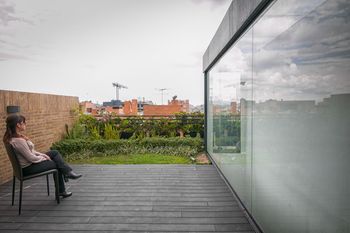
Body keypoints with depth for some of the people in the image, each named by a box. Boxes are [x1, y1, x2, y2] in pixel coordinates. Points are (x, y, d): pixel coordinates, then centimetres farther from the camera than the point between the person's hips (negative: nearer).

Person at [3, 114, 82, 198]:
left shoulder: (14, 137, 2)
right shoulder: (18, 141, -30)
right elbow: (31, 158, -25)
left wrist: (42, 155, 3)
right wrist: (44, 158, -8)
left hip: (29, 163, 9)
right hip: (28, 168, -9)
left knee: (55, 153, 7)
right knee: (57, 164, 4)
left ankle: (68, 172, 7)